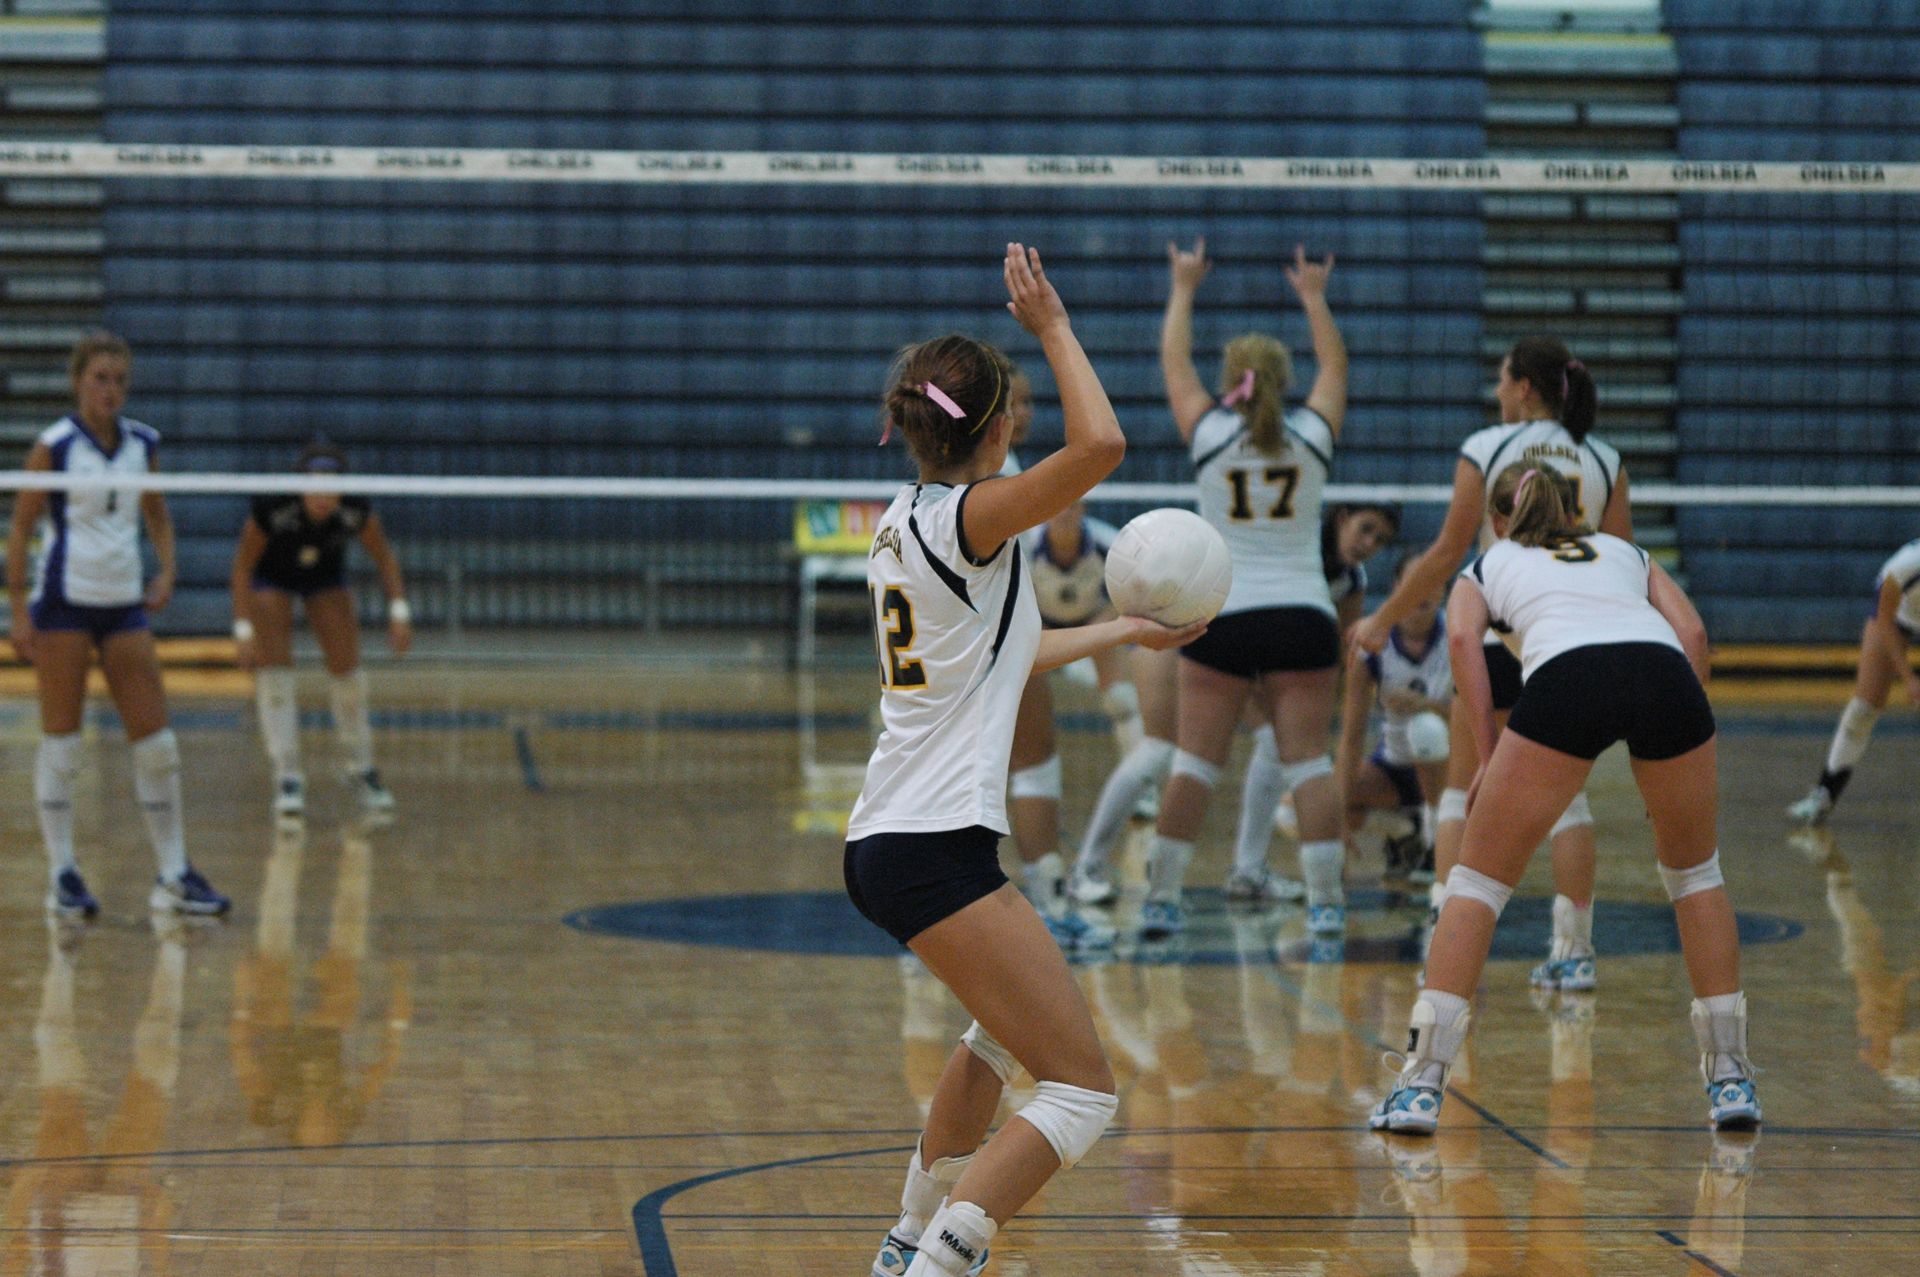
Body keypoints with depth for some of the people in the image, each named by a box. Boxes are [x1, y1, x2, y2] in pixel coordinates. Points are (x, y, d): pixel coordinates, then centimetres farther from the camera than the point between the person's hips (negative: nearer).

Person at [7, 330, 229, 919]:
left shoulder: (142, 443, 6)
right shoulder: (55, 444, -7)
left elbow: (158, 516, 19)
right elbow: (20, 527, -4)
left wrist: (166, 572, 2)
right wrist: (18, 611, -9)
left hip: (124, 605, 4)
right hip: (64, 601, -4)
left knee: (156, 743, 1)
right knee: (61, 740, -1)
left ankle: (174, 874, 8)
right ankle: (63, 875, 7)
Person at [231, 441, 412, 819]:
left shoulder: (356, 511, -32)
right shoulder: (272, 509, -38)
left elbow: (384, 556, -12)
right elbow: (242, 566, -24)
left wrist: (399, 611, -18)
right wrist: (244, 628, -26)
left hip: (326, 576, 2)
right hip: (270, 575, -2)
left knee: (346, 666, -2)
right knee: (273, 671, -14)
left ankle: (361, 769, 17)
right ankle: (287, 778, -9)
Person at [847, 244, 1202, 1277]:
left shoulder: (905, 523, 15)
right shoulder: (964, 517, -12)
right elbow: (1100, 445, -26)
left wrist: (1125, 633, 37)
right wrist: (1053, 328, -13)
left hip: (887, 841, 10)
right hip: (934, 850, -10)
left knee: (1005, 1031, 34)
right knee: (1081, 1089, -10)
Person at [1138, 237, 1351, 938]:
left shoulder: (1210, 433, -2)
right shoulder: (1312, 434, 2)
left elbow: (1174, 362, 14)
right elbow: (1334, 364, 21)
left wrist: (1183, 288, 27)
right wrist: (1313, 296, 34)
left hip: (1222, 617, -1)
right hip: (1303, 616, 1)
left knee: (1192, 763, 1)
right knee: (1308, 762, 0)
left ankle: (1161, 897, 3)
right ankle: (1325, 899, -4)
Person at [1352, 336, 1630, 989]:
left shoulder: (1485, 450, -4)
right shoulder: (1604, 460, 5)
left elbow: (1447, 554, -5)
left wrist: (1382, 620, 4)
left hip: (1498, 634, -3)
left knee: (1463, 791, 7)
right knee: (1566, 797, 9)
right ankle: (1574, 951, 5)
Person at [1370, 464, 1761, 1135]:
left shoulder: (1484, 566, 33)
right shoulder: (1624, 551, 39)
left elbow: (1463, 638, 9)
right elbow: (1692, 631, 20)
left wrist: (1488, 757, 9)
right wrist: (1672, 741, 21)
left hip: (1564, 676, -2)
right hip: (1664, 670, 2)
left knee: (1479, 878, 11)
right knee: (1694, 872, 24)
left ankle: (1420, 1086, 2)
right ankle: (1730, 1078, 22)